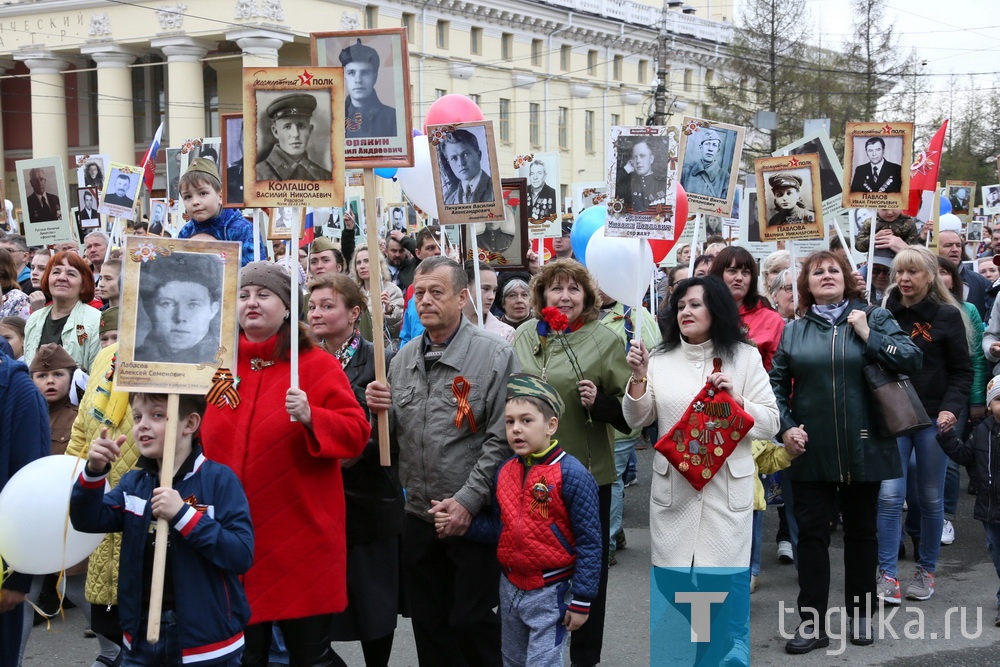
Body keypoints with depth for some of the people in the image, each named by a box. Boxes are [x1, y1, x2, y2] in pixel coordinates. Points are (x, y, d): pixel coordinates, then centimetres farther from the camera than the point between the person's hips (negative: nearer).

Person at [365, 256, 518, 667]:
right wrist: (380, 410, -4)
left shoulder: (494, 356, -10)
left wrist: (467, 501, -20)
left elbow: (501, 439, -15)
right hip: (419, 518, 6)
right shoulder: (403, 359, 10)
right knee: (429, 626, 14)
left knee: (472, 622, 2)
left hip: (476, 519, -6)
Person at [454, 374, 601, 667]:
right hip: (510, 587, 7)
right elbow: (498, 528, 8)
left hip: (550, 593, -7)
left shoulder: (572, 475, -18)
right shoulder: (504, 471, 1)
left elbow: (589, 543, -15)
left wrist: (581, 600, -14)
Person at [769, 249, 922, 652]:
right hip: (811, 451, 1)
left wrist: (867, 334, -13)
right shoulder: (794, 331, 7)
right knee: (811, 534, 1)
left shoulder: (874, 318, 3)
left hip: (863, 448, -1)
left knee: (861, 532, 11)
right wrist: (785, 427, -4)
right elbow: (776, 384, 8)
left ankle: (861, 615, 24)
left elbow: (911, 360, -9)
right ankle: (812, 623, 6)